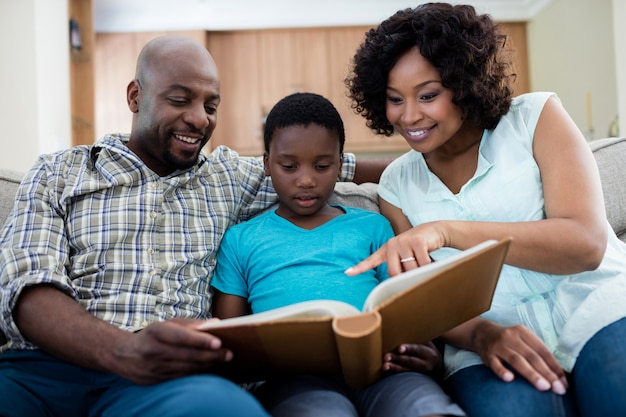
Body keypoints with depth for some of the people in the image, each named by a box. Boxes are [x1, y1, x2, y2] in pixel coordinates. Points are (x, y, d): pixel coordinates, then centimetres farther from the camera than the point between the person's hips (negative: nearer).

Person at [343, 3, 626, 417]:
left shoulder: (534, 118, 3)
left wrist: (447, 230, -22)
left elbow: (588, 244, -10)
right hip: (489, 338, 1)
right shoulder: (397, 183, 11)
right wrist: (481, 334, -15)